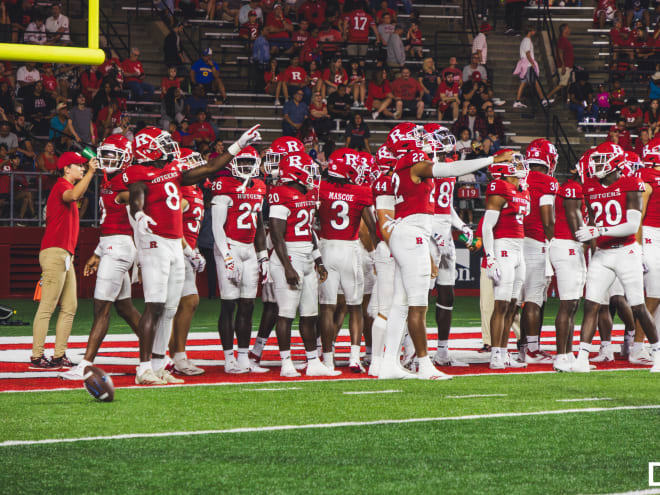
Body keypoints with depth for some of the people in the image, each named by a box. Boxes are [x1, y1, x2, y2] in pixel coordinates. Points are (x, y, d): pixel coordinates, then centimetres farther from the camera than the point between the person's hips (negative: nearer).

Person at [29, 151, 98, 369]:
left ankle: (59, 357, 11)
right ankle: (37, 357, -12)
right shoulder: (62, 185, -7)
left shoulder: (66, 187, 23)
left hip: (65, 256, 11)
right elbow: (73, 195, -31)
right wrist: (90, 173, -31)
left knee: (70, 307, 9)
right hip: (55, 252, -11)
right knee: (47, 307, -11)